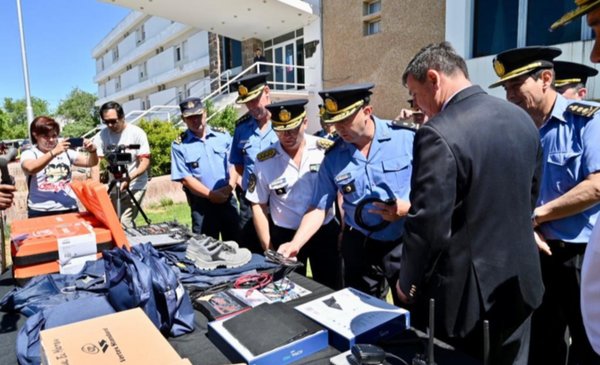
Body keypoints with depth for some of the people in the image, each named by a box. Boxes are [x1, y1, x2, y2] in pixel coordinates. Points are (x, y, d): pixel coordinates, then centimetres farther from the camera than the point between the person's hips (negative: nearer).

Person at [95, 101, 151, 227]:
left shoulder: (137, 133, -11)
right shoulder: (102, 135, -3)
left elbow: (145, 162, -13)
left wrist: (129, 178, -29)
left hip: (135, 185, -4)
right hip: (114, 187, 5)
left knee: (124, 222, -17)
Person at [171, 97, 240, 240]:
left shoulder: (222, 135, 6)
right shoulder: (179, 145, -3)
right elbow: (185, 178, -7)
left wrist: (230, 187, -12)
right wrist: (211, 194, -14)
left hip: (228, 199, 2)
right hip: (201, 203, -2)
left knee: (235, 243, 11)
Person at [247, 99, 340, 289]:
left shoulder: (327, 150, -10)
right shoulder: (264, 161, -9)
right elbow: (258, 206, -2)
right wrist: (268, 247, -4)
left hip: (325, 232, 0)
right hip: (285, 236, 0)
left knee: (331, 291, 15)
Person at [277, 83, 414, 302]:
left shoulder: (406, 138, -11)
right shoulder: (333, 157, -4)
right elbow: (319, 208, -2)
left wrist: (408, 207, -22)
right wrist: (295, 244, -13)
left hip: (407, 241, -1)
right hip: (361, 245, 2)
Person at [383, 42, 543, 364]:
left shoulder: (439, 134, -25)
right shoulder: (522, 119, 2)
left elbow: (428, 225, -24)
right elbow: (529, 195, 12)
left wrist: (408, 282, -8)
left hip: (463, 293, -7)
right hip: (520, 282, 8)